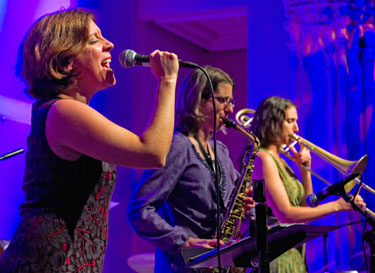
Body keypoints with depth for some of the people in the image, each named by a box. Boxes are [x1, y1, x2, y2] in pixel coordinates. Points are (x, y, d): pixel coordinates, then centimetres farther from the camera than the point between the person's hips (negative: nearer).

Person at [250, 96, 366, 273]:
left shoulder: (278, 159, 15)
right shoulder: (264, 159, -12)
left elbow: (306, 206, 16)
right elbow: (286, 214, -21)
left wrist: (305, 169, 4)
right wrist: (337, 205, -20)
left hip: (294, 254, 9)